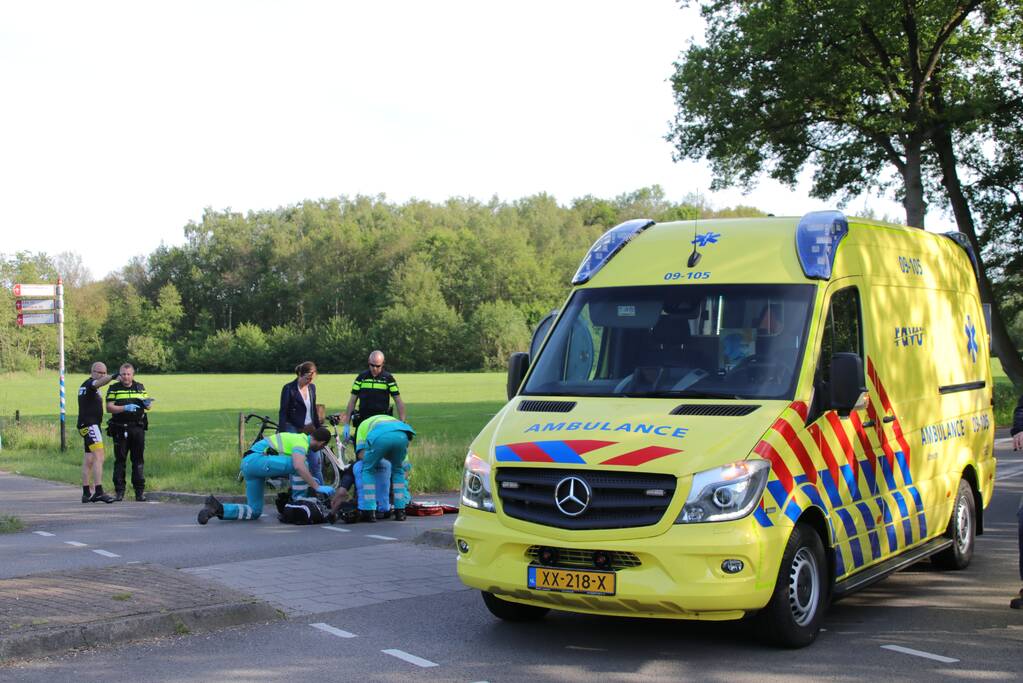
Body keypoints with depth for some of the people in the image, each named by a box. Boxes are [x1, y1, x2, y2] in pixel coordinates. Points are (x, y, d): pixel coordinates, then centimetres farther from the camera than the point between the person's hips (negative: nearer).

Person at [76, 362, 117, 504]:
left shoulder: (86, 386, 21)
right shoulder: (89, 384, -9)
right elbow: (99, 383, -32)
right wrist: (112, 377, -49)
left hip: (88, 426, 11)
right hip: (90, 425, -11)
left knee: (88, 460, 11)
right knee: (98, 457, -19)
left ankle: (86, 493, 14)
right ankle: (98, 492, -27)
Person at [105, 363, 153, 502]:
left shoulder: (140, 387, 14)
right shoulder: (114, 389, 4)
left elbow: (147, 406, 18)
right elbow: (109, 407, -6)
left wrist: (147, 404, -6)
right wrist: (125, 408, -20)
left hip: (137, 429, 2)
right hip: (120, 429, -2)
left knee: (138, 460, 2)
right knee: (120, 460, 0)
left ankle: (140, 491, 5)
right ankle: (119, 491, 5)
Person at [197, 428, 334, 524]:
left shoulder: (297, 438, 23)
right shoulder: (301, 442, -7)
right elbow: (299, 466, -27)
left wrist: (311, 481, 41)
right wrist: (317, 487, -23)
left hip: (247, 463, 10)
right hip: (257, 460, -10)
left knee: (254, 512, 13)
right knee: (302, 464, -19)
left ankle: (217, 508, 3)